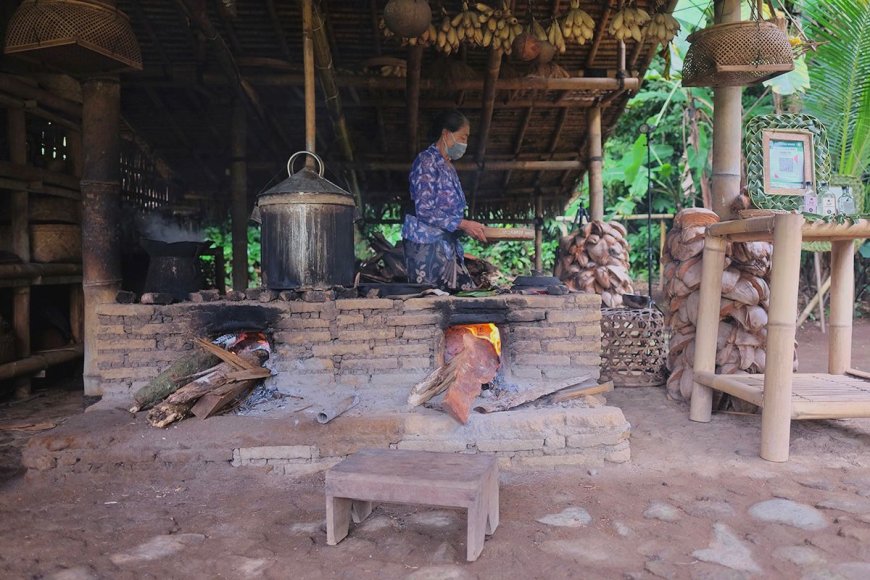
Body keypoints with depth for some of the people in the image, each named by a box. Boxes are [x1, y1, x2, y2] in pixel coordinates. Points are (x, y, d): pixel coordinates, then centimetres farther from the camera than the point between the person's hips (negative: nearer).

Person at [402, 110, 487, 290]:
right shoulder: (426, 161, -6)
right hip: (427, 244, -8)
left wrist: (471, 227, 9)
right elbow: (424, 210, -15)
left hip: (449, 245, 9)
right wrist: (463, 224, -15)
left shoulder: (449, 167, 20)